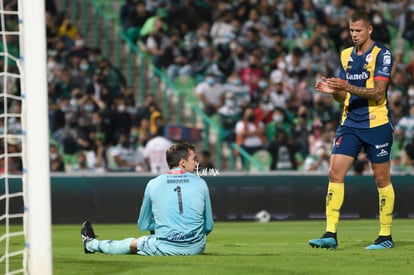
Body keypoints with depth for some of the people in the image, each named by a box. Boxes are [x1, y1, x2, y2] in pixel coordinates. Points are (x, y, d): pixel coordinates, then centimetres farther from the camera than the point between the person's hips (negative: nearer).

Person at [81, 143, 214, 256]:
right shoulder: (200, 183, 2)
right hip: (196, 249, 0)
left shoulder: (153, 184, 3)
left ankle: (91, 244, 52)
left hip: (165, 249, 0)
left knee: (131, 244, 27)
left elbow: (143, 225, 12)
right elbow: (208, 226, 6)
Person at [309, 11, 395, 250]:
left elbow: (378, 92, -17)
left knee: (382, 178, 2)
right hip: (350, 123, 5)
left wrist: (348, 87, -27)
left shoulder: (382, 54, -8)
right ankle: (331, 234, -8)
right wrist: (333, 91, -8)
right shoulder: (346, 55, 11)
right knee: (335, 173, -7)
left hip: (377, 124, -5)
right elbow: (344, 96, 14)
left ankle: (386, 236, 12)